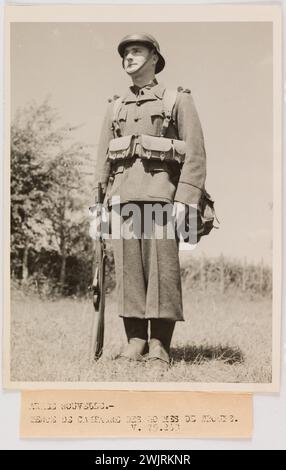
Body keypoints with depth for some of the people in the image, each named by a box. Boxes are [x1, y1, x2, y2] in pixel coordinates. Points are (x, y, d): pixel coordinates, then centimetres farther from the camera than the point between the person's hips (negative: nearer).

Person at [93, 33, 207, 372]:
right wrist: (99, 201, 6)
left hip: (162, 192, -4)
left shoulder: (179, 99, 7)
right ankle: (135, 341, 4)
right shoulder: (115, 107, 20)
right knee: (128, 267, -1)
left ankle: (159, 348, -4)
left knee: (162, 268, -7)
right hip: (123, 194, 4)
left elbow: (195, 153, -2)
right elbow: (103, 158, 17)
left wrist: (184, 200, -12)